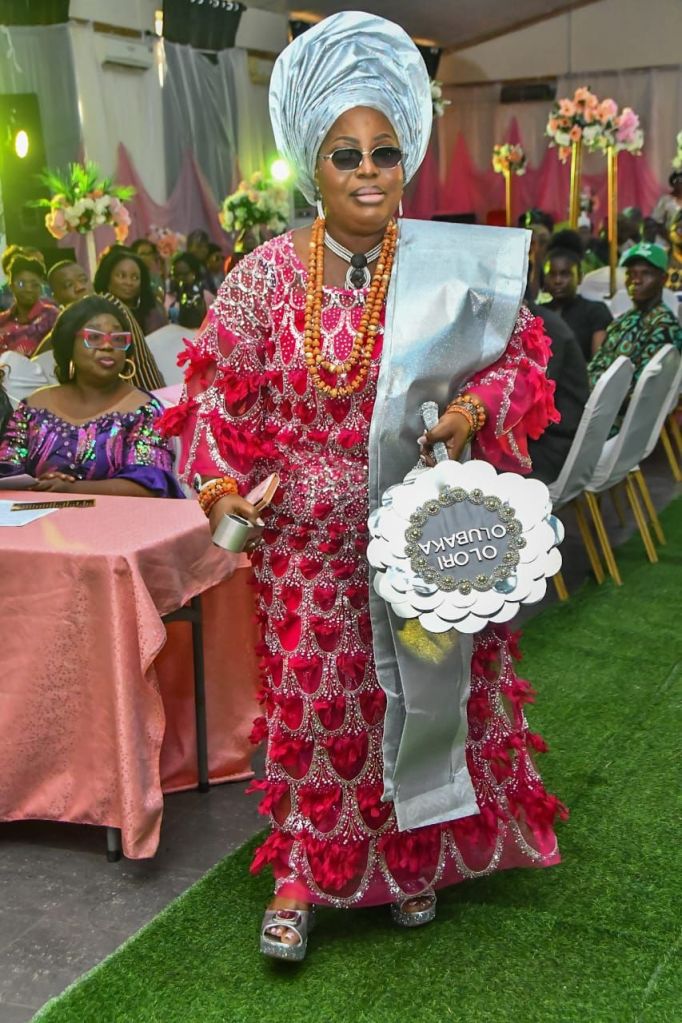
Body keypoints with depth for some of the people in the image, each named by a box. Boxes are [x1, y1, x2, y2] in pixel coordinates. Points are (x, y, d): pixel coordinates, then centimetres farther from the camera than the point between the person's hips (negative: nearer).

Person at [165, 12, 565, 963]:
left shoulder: (449, 264, -5)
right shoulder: (265, 275, -4)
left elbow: (517, 357, 3)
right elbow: (223, 391, 3)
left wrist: (474, 407, -16)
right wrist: (223, 486, -9)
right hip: (313, 544, 0)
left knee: (423, 689, 12)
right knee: (314, 699, 7)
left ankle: (418, 854, 35)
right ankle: (302, 869, 25)